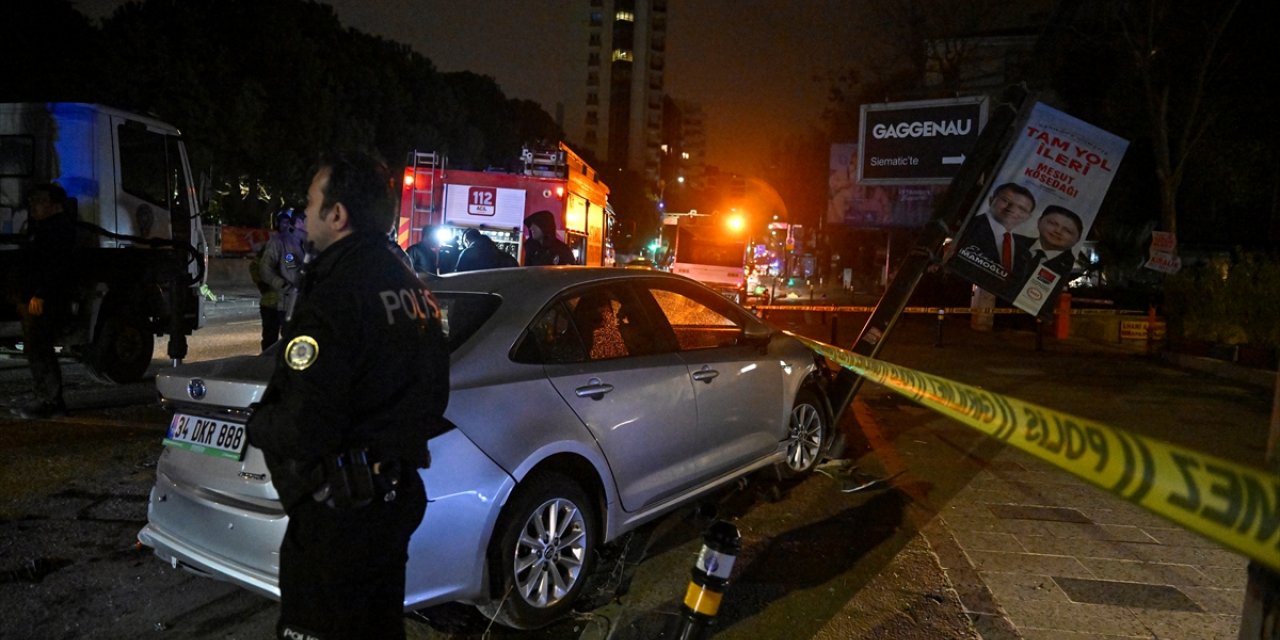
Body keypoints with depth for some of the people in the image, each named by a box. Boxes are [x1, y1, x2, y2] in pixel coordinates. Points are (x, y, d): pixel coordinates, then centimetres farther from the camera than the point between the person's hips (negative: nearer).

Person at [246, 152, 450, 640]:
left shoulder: (334, 296, -23)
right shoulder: (411, 288, 6)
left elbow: (302, 429, -26)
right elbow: (431, 394, 14)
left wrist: (257, 424, -6)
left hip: (340, 513, -9)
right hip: (398, 494, 9)